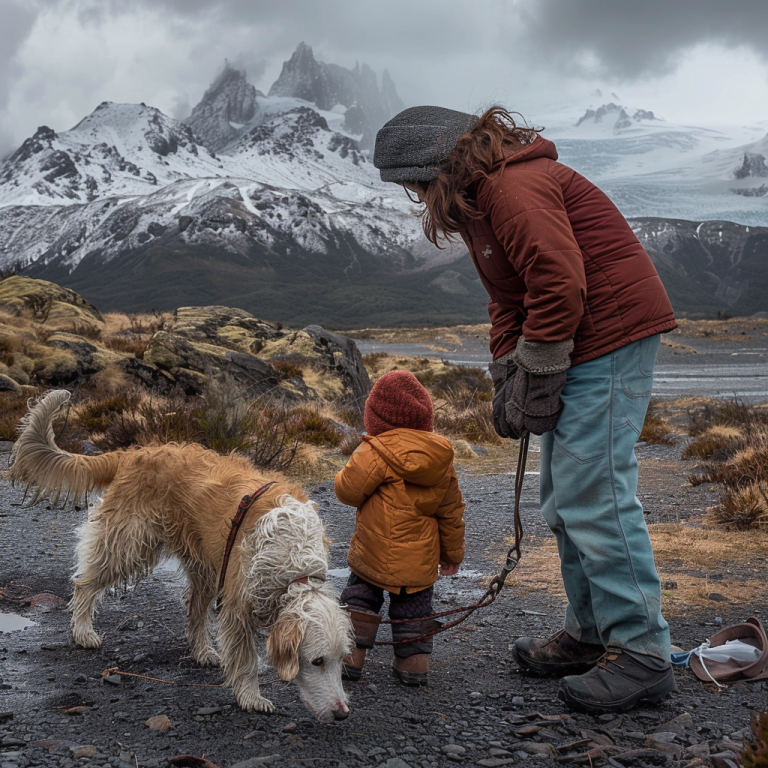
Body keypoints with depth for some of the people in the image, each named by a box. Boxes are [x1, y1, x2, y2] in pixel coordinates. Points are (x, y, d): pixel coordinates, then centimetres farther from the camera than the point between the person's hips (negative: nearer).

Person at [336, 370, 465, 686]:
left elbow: (348, 489, -12)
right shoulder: (441, 458, 2)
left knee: (360, 598, 14)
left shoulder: (375, 452, -16)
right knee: (414, 603, 18)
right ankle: (414, 661, 18)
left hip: (374, 554, -4)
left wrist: (345, 475, 13)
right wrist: (453, 553, 20)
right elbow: (451, 511, 8)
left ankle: (350, 656, 14)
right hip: (421, 559, 4)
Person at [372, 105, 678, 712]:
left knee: (593, 496, -11)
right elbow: (509, 298, 18)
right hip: (579, 342, 11)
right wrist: (506, 380, 6)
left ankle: (642, 655, -3)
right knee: (564, 498, 13)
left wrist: (537, 386, -17)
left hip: (611, 334, -11)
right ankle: (591, 634, 23)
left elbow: (560, 286, -24)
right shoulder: (477, 198, 17)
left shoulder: (513, 186, -17)